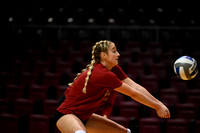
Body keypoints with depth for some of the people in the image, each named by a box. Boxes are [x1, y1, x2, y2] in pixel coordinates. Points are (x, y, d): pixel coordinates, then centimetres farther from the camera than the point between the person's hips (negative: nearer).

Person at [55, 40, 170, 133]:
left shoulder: (114, 70, 0)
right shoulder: (103, 74, -26)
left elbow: (136, 87, -4)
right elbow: (133, 93, -20)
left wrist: (160, 103, -12)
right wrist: (157, 107, -12)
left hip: (84, 116, 10)